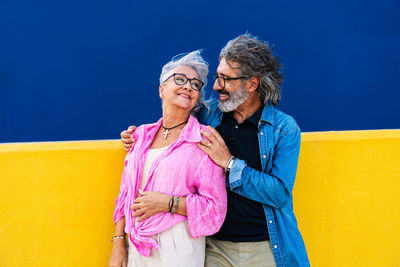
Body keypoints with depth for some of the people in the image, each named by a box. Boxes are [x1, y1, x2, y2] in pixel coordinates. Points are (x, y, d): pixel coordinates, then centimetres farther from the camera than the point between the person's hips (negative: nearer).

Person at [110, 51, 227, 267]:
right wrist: (118, 243, 7)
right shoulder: (142, 134, 8)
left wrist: (167, 202, -16)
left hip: (178, 248, -4)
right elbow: (126, 193, 12)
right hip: (137, 246, 4)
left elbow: (215, 209, -8)